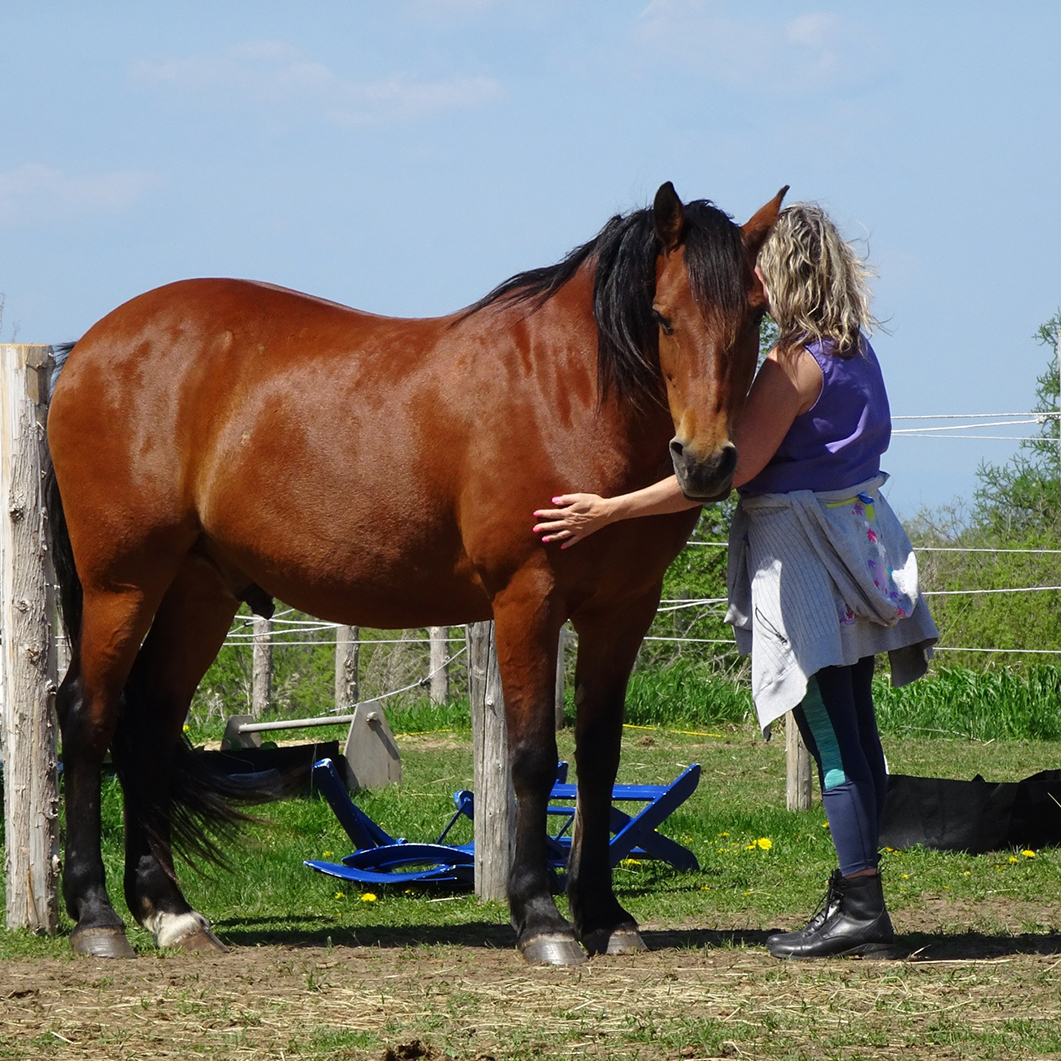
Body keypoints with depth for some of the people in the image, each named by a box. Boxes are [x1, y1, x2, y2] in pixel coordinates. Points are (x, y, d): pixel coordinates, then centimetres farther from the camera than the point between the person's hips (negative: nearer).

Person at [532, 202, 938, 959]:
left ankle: (862, 908, -6)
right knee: (851, 729, 12)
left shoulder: (795, 363, -19)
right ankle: (853, 896, 17)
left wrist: (610, 511, -17)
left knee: (833, 733, -6)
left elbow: (729, 470, -20)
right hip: (858, 532, 9)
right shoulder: (855, 348, 6)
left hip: (805, 550, -9)